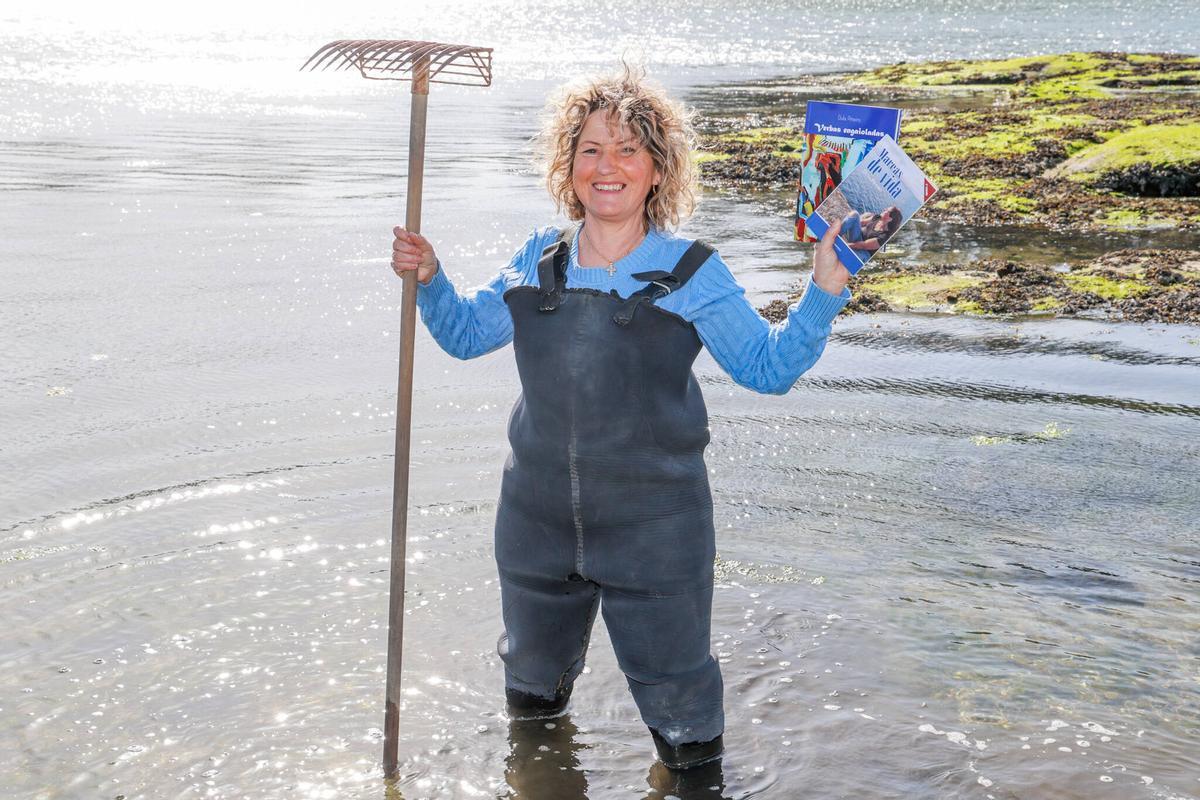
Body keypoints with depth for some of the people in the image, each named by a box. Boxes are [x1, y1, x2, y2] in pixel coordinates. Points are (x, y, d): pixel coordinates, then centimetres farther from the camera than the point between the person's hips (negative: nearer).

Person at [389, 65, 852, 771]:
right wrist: (430, 278, -2)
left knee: (683, 726, 9)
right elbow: (466, 334, 15)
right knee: (531, 695, 27)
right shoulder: (538, 263, 2)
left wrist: (823, 292, -20)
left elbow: (770, 366, -7)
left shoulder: (691, 274, -9)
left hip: (655, 532, -4)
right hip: (538, 523, 4)